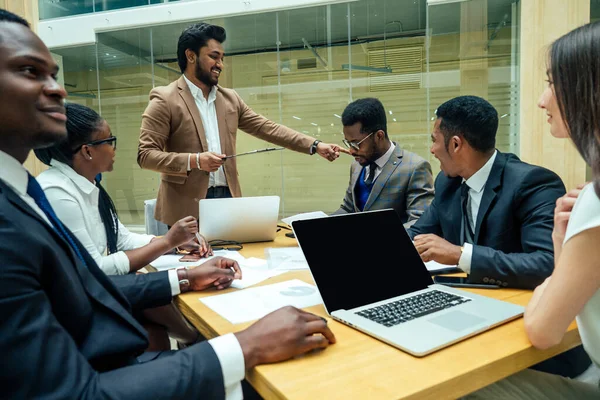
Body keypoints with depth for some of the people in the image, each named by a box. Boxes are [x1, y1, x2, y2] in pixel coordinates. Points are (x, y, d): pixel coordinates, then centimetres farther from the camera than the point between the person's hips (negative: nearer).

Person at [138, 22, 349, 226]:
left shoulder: (230, 98, 12)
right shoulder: (165, 99, -5)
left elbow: (267, 128, 9)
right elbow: (145, 155, -9)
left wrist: (315, 145, 1)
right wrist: (194, 160, -22)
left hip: (227, 196, 5)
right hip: (187, 205, -5)